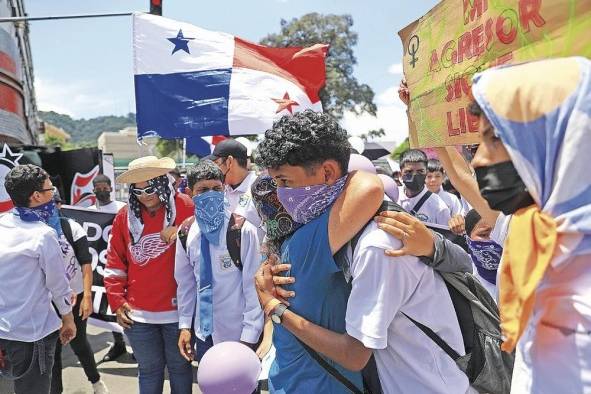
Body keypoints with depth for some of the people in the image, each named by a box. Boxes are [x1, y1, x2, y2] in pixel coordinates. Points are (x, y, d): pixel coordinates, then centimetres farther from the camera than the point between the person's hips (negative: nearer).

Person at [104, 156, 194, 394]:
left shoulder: (185, 208, -8)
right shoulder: (124, 217, 1)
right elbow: (114, 263, 7)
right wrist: (117, 301, 3)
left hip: (178, 310, -2)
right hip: (137, 314, 2)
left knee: (179, 367, 16)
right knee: (149, 370, 18)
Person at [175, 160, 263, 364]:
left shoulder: (242, 230, -17)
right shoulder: (186, 232, -1)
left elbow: (253, 286, -15)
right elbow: (186, 282, 8)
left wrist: (249, 337, -14)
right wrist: (185, 325, 8)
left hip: (237, 334, -4)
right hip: (203, 332, 5)